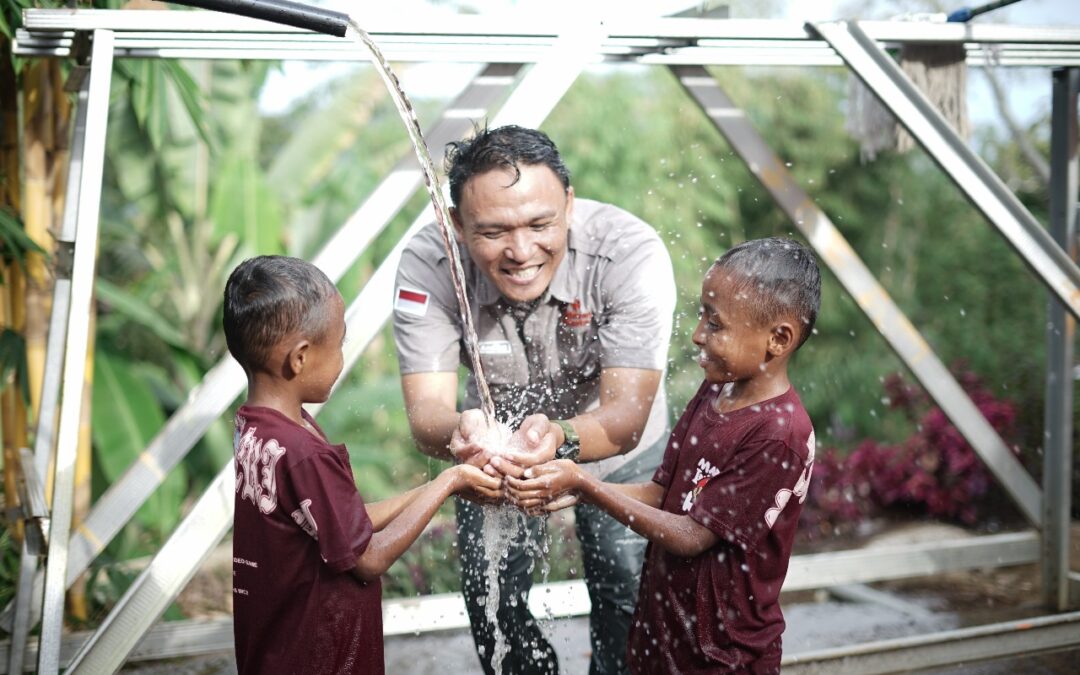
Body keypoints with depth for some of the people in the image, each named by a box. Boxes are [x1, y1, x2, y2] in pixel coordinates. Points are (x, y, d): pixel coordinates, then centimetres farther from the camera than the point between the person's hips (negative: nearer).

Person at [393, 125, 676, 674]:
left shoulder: (630, 252, -35)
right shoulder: (428, 265, -30)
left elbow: (627, 413, -37)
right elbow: (426, 408, -33)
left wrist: (561, 438, -59)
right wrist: (458, 433, -57)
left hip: (618, 451, -1)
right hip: (495, 443, 1)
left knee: (627, 604, 8)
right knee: (491, 603, 11)